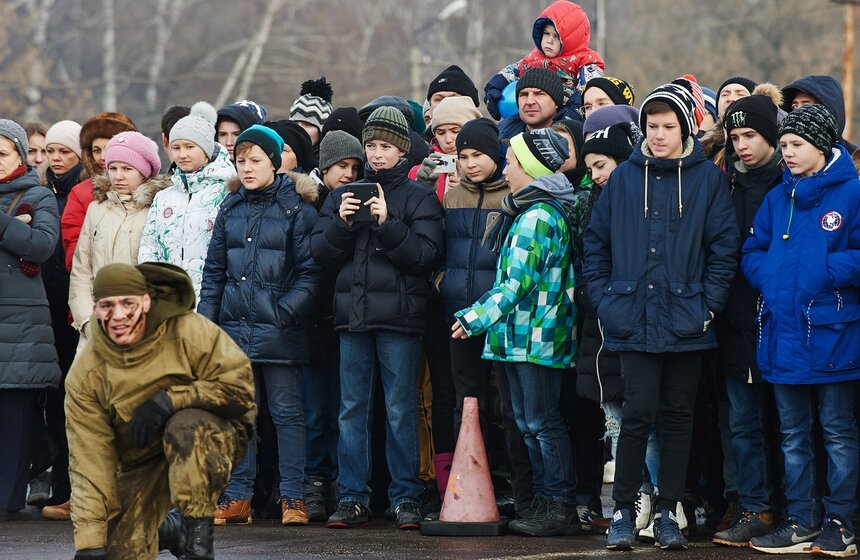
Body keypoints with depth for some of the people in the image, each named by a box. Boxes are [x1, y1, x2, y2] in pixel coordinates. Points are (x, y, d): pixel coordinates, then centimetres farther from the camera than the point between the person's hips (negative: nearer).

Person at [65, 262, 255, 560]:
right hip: (142, 462, 3)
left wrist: (170, 400, -30)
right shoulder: (85, 375, -12)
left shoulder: (188, 331, -19)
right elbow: (89, 464, -14)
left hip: (212, 437, -3)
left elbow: (239, 383, -20)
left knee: (185, 427, -37)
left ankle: (198, 536, -22)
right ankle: (167, 533, 27)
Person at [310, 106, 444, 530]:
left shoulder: (419, 197, 3)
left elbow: (427, 255, -8)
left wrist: (387, 224, -16)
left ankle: (406, 498, 3)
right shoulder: (343, 195, 14)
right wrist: (341, 223, -8)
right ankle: (352, 498, 8)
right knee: (352, 410, 4)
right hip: (353, 315, 4)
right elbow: (320, 253, 8)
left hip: (399, 317, -3)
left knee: (401, 411, -2)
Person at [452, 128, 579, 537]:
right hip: (521, 335, 10)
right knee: (529, 424, 12)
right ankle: (547, 502, 16)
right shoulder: (527, 211, 16)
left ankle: (561, 508, -4)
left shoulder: (537, 217, -15)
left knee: (543, 422, -7)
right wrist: (476, 317, 18)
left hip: (535, 334, -10)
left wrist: (475, 318, -13)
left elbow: (517, 283, -19)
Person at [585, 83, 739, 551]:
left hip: (686, 323, 0)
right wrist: (603, 300, 3)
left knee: (678, 416, 6)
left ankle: (668, 513, 14)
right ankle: (622, 512, 3)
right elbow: (595, 242, 10)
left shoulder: (707, 178, 2)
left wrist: (708, 304, -6)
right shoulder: (624, 178, 6)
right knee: (638, 414, -6)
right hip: (634, 320, 0)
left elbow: (723, 246, 1)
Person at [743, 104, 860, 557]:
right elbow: (752, 253, 14)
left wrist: (820, 270, -18)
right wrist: (770, 278, -4)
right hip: (783, 332, 6)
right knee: (793, 434, 11)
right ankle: (801, 522, 18)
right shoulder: (778, 198, 12)